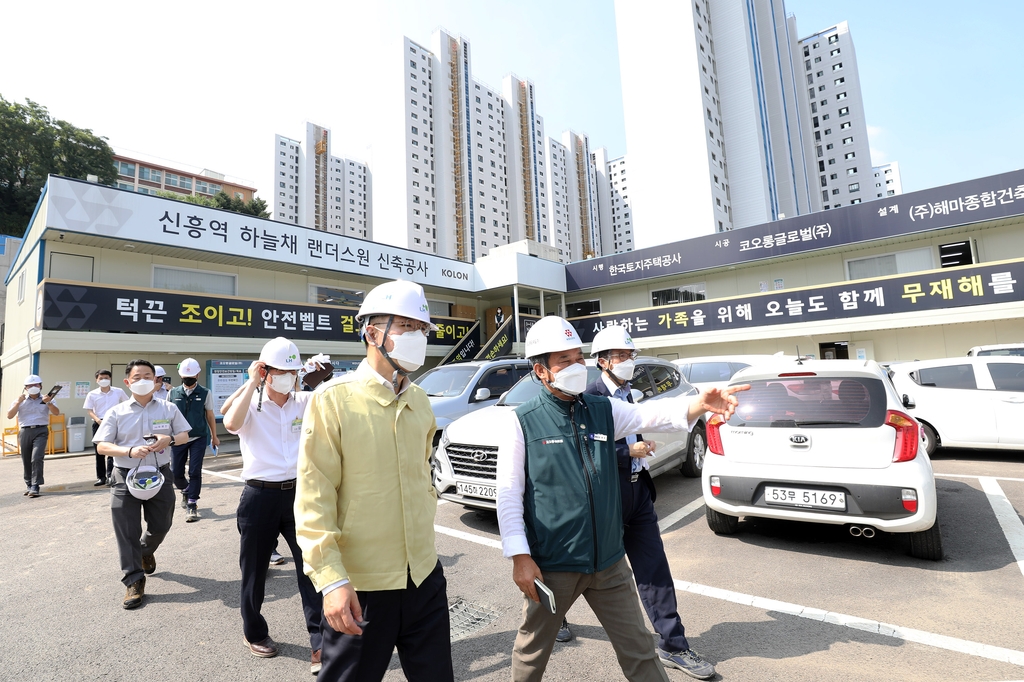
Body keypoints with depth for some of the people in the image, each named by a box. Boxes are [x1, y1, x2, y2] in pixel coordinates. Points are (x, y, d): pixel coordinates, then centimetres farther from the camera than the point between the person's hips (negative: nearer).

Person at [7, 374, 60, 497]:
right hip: (25, 431, 2)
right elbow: (9, 416, 3)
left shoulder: (46, 399, 8)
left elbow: (56, 412, -3)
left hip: (41, 431, -2)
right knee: (26, 461, 8)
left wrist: (48, 403, -19)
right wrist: (18, 402, -7)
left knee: (37, 458, -14)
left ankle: (35, 486, -12)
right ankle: (29, 485, 21)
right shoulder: (20, 401, 11)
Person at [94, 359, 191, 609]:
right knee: (127, 532, 1)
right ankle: (134, 581, 13)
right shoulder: (116, 412, -1)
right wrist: (130, 451, -23)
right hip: (126, 477, -1)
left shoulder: (168, 409, 2)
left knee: (160, 525, 12)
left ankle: (146, 551, 45)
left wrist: (170, 439, -16)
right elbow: (102, 446, -4)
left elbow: (184, 435, 7)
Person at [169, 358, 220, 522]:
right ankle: (186, 491, 39)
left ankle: (192, 505, 9)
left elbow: (210, 416, 5)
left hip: (198, 438, -2)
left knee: (195, 472, -2)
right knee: (175, 473, 8)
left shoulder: (205, 393, -1)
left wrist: (214, 436, 8)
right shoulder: (173, 393, 3)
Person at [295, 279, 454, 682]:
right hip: (360, 586, -5)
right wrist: (332, 580, -18)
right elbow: (313, 499, -14)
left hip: (425, 576, 5)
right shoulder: (333, 399, -13)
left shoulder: (420, 401, 4)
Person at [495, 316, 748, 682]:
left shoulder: (605, 410, 1)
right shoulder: (521, 422, -11)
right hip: (551, 566, -3)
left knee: (639, 651, 18)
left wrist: (701, 403, -31)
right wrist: (519, 557, -12)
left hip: (609, 562, 3)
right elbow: (509, 494, -10)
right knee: (532, 651, 19)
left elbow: (653, 414, -13)